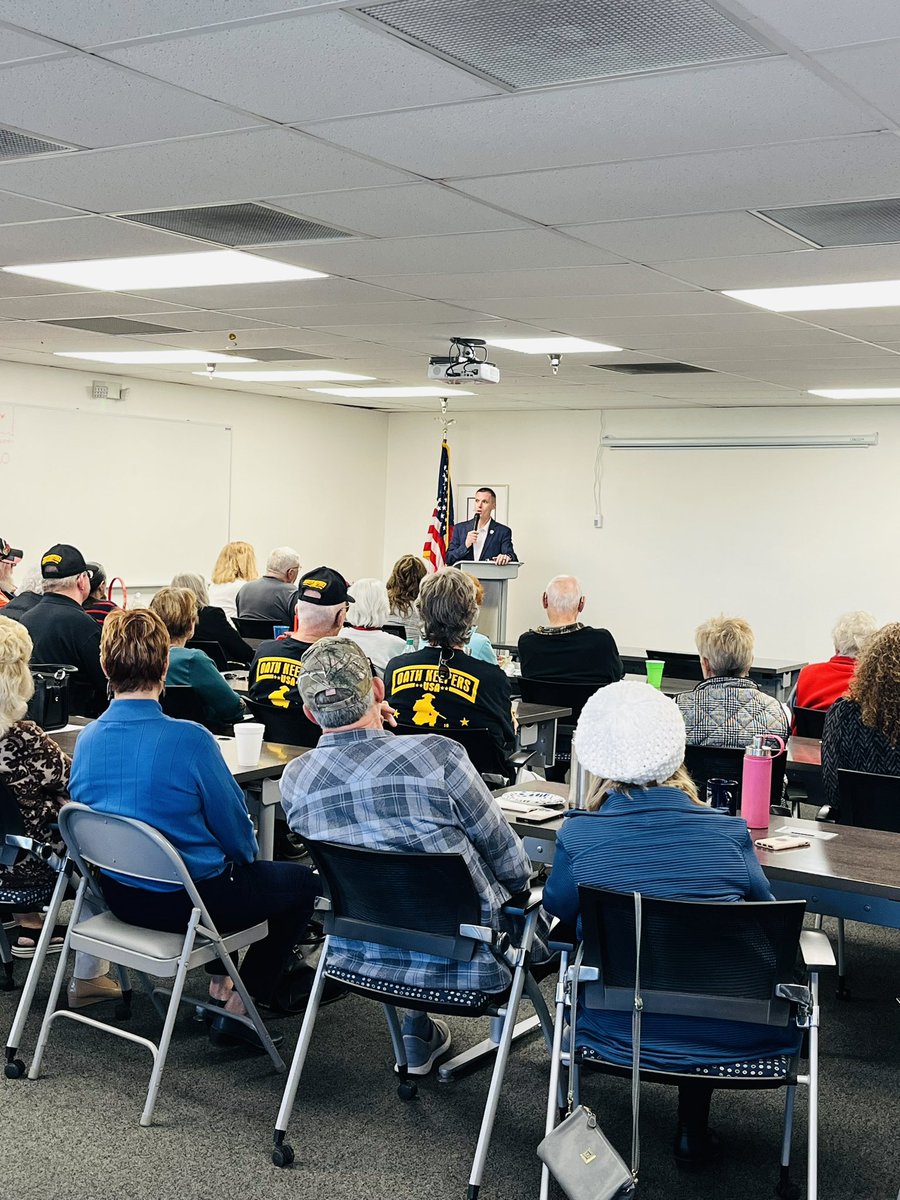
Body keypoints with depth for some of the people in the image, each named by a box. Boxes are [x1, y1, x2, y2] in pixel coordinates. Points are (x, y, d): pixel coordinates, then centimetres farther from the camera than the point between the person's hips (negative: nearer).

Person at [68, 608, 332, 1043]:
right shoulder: (189, 740, -25)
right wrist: (247, 855, 12)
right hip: (183, 901, -7)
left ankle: (219, 981, 37)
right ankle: (239, 1004, 16)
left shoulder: (86, 740, -6)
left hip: (119, 895, 7)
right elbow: (235, 827, -14)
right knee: (303, 880, 13)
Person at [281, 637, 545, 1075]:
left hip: (356, 962, 4)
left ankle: (418, 1027, 35)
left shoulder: (293, 780, -10)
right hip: (461, 968, -4)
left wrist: (376, 738, 13)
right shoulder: (438, 756, -22)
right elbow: (511, 867, -9)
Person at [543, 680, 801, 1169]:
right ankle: (693, 1125, 34)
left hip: (618, 1034, 1)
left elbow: (558, 907, 7)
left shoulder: (579, 834, -12)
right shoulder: (729, 831, -9)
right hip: (726, 1037, 0)